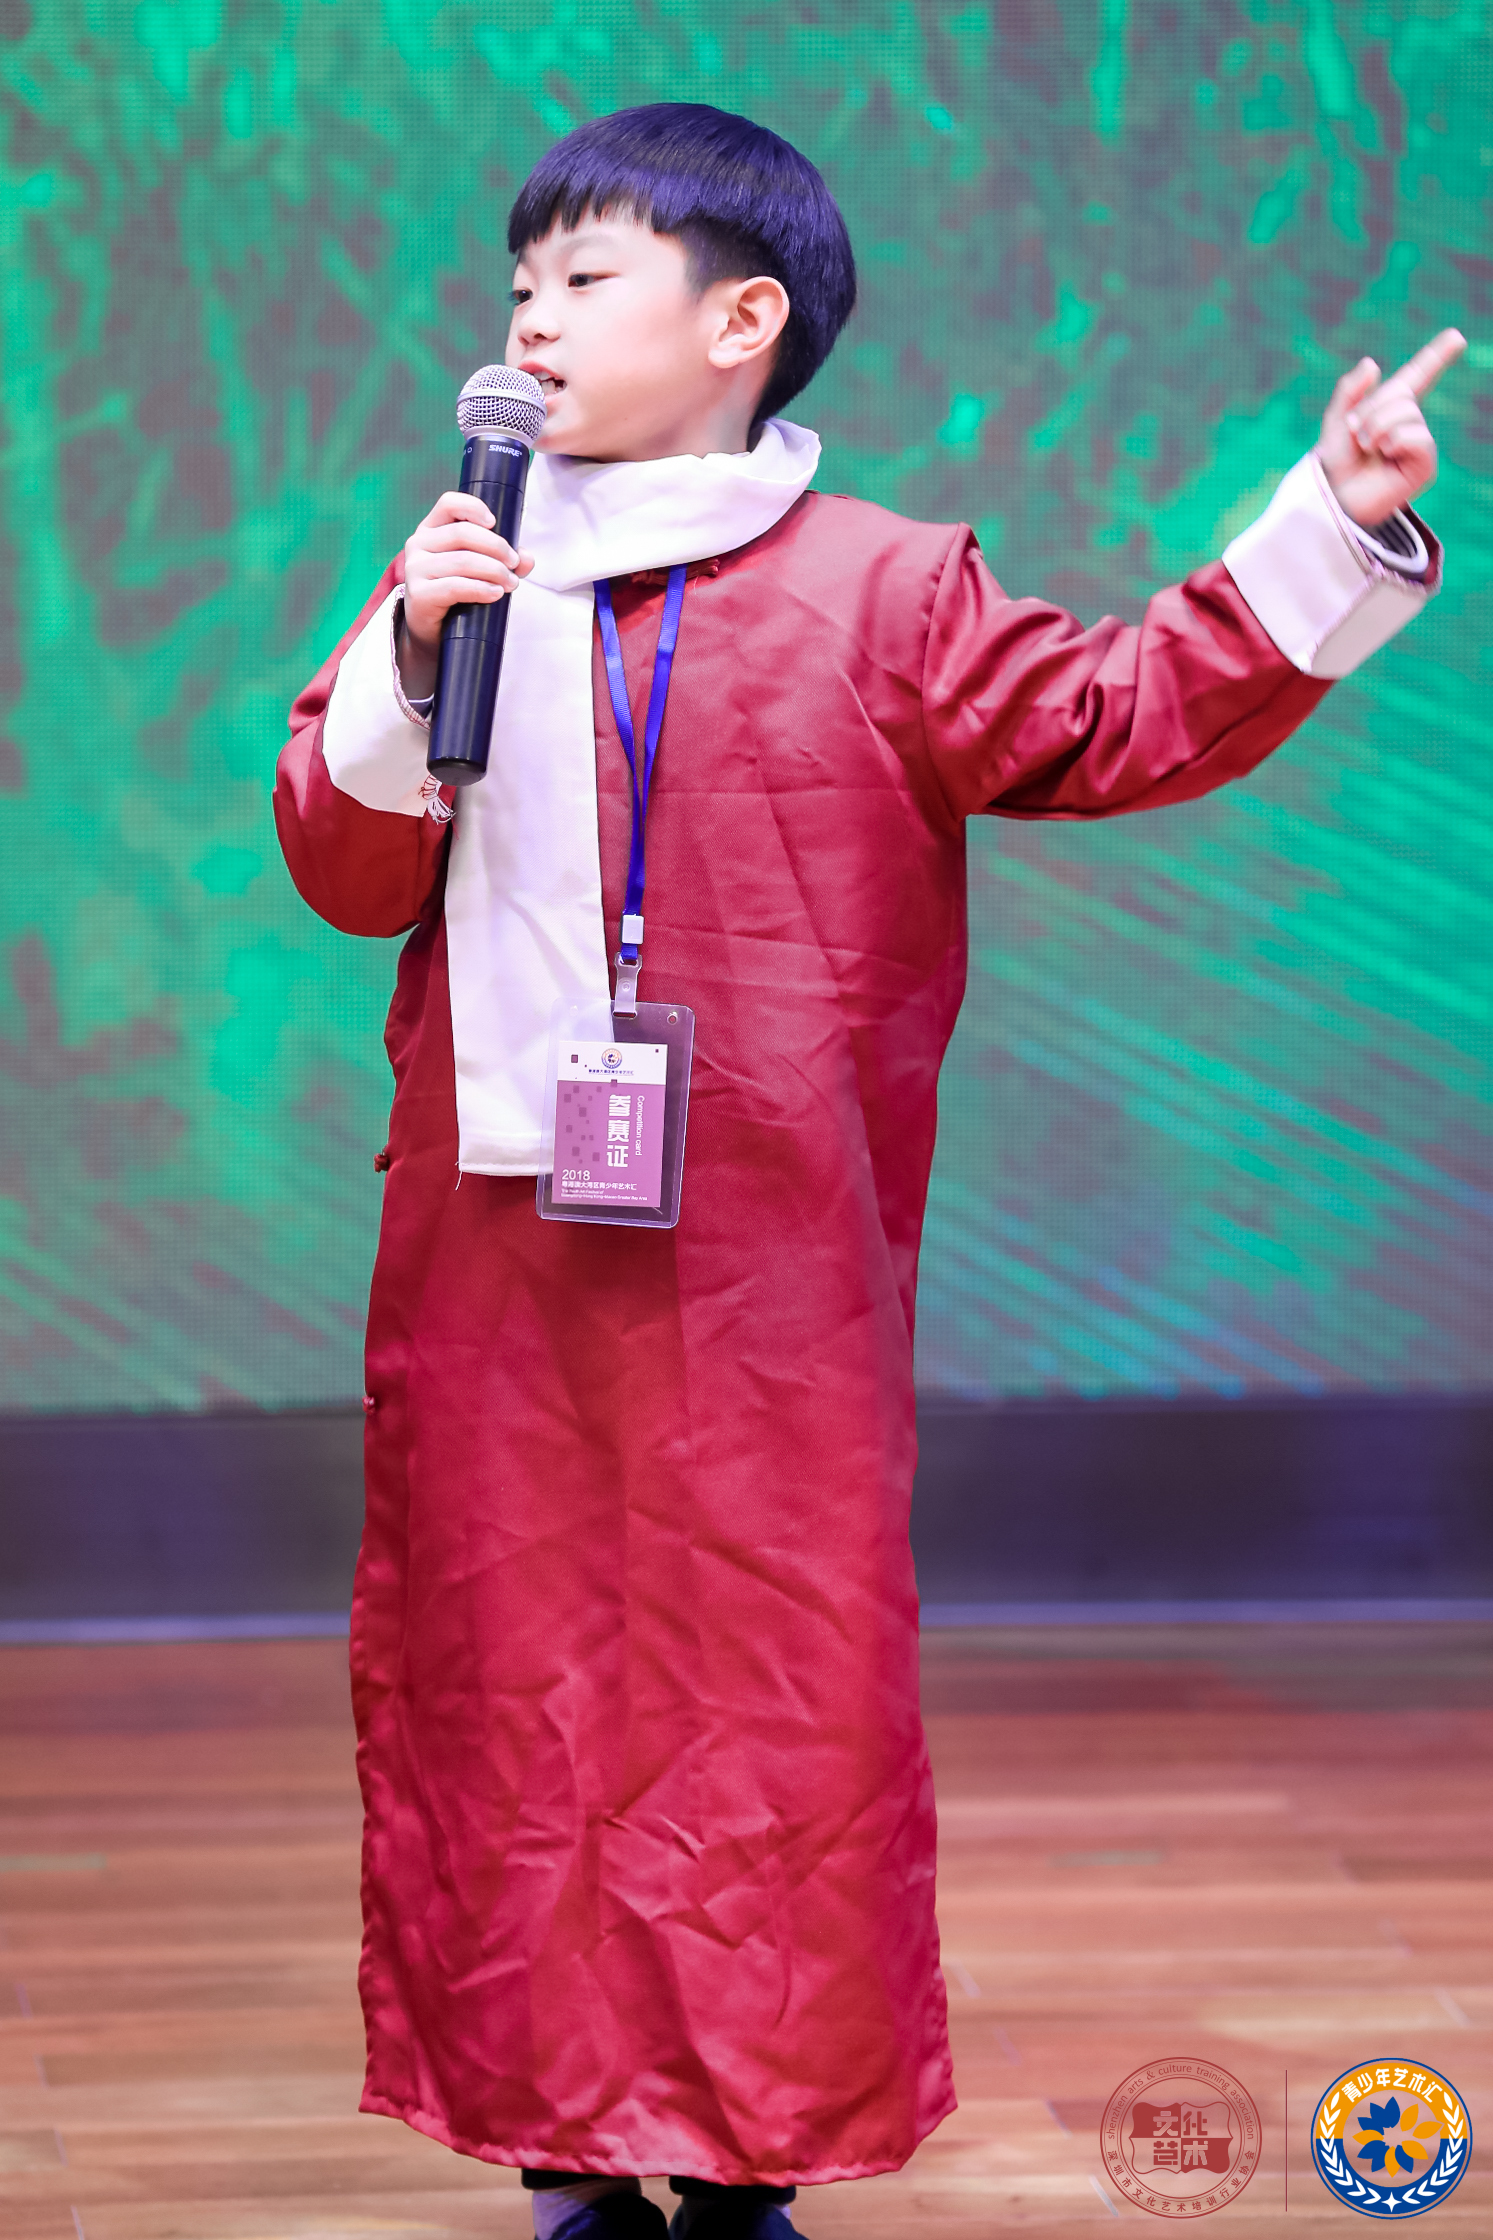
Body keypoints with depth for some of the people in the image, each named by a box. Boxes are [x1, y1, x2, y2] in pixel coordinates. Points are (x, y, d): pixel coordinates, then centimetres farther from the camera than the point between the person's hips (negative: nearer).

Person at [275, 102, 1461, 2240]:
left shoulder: (882, 595, 2)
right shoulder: (466, 576, 9)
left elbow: (1117, 718, -1)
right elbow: (349, 869, 5)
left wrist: (1330, 534, -9)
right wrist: (411, 666, -10)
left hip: (773, 1284, -2)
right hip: (499, 1261, 2)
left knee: (781, 1687, 2)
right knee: (511, 1681, 5)